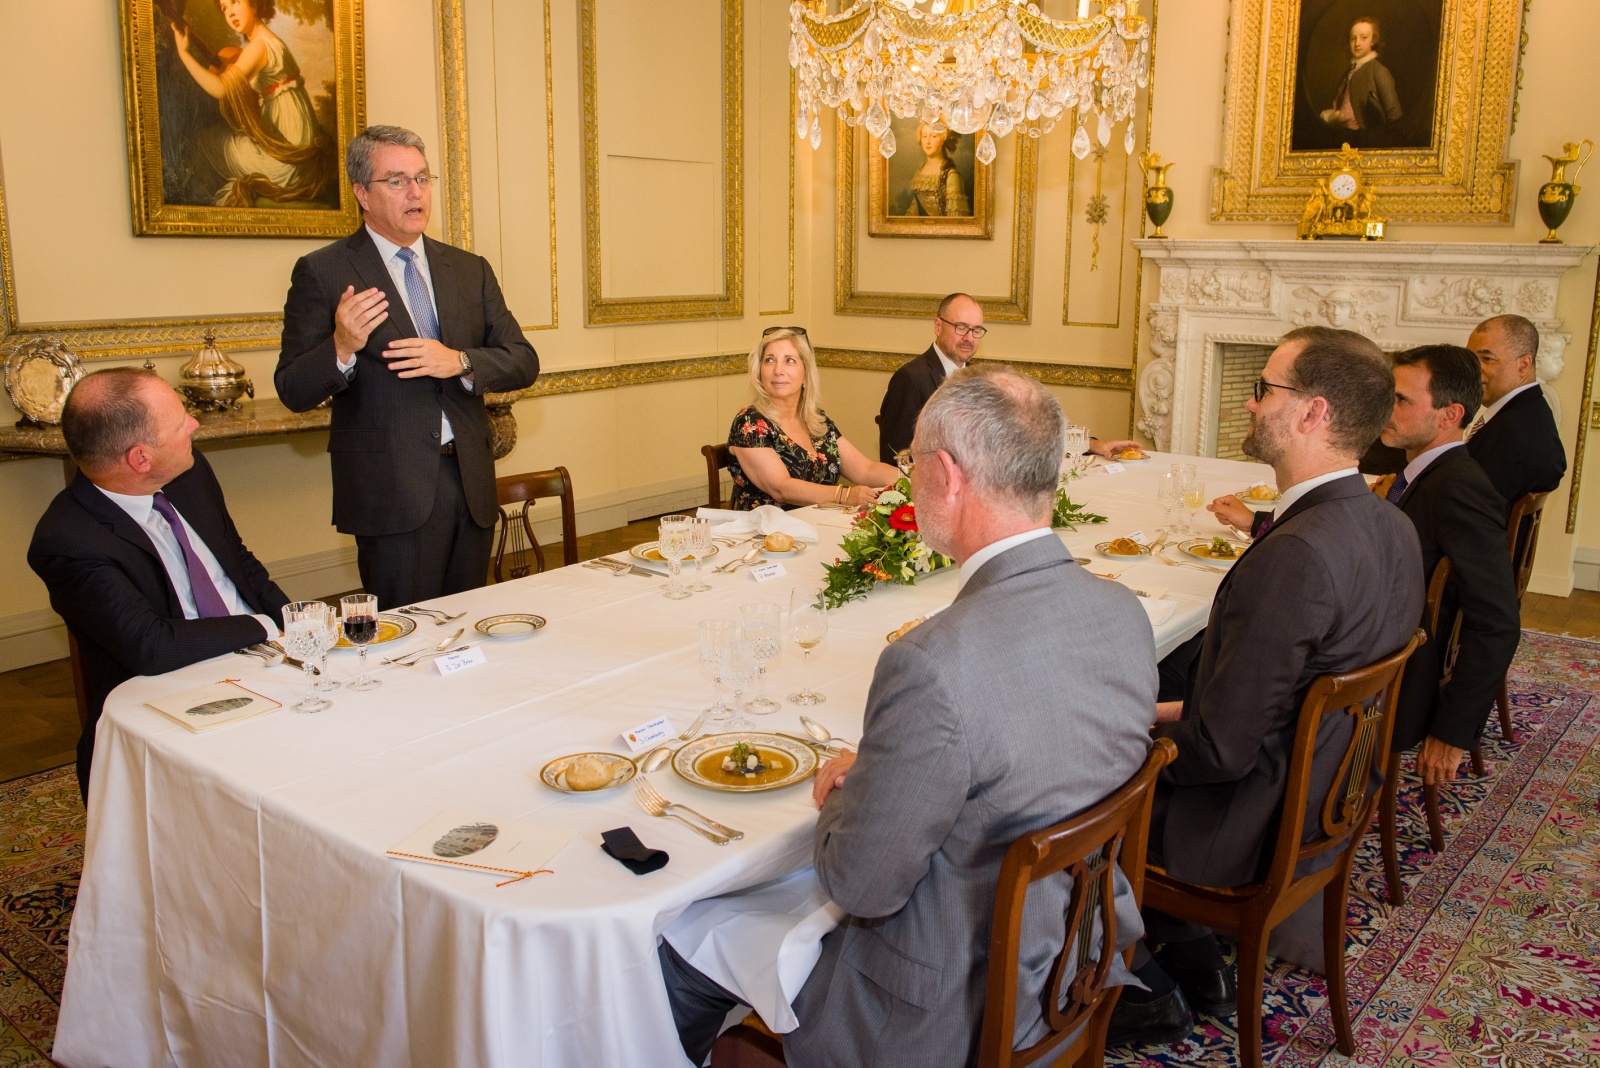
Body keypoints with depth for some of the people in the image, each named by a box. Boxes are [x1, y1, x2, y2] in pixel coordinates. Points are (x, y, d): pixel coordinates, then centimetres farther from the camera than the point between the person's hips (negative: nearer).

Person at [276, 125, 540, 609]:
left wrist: (459, 362, -12)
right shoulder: (323, 273, 0)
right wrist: (342, 348, -23)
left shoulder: (470, 270, 13)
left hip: (470, 484, 4)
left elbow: (523, 363, 7)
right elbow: (293, 391, -3)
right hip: (392, 493, -4)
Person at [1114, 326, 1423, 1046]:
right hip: (1324, 799, 9)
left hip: (1249, 828, -8)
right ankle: (1193, 960, 28)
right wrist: (1188, 710, 8)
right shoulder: (1392, 527, -3)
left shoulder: (1293, 556, -32)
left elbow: (1222, 749, -28)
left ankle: (1149, 993, 23)